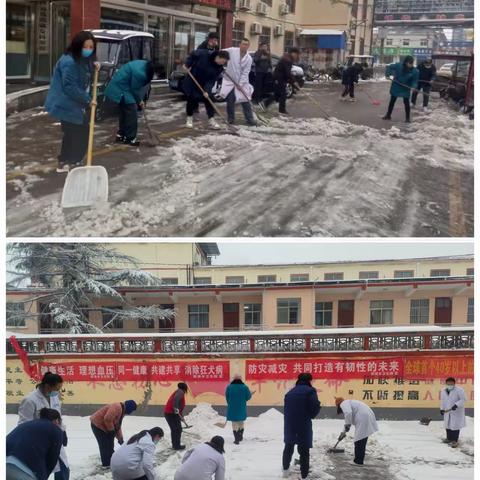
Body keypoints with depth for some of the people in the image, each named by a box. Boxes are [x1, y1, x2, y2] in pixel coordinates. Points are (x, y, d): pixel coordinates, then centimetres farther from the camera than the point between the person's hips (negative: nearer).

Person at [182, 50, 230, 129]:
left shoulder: (219, 68, -17)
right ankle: (189, 118, 18)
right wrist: (187, 64, -15)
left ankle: (211, 120, 2)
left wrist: (207, 90, -30)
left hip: (205, 84, 3)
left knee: (208, 100, -3)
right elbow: (193, 55, -10)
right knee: (191, 100, 2)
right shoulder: (204, 54, -27)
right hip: (192, 82, -3)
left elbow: (212, 80, -20)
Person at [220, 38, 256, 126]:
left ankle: (250, 119, 4)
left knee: (245, 100, -1)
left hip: (242, 82, 0)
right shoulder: (232, 50, -9)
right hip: (229, 80, 0)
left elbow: (245, 73, -8)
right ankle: (231, 118, 14)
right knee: (230, 100, 1)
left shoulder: (249, 59, -7)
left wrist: (240, 84, -14)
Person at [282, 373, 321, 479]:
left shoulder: (290, 392, 14)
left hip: (289, 424, 6)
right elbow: (315, 407, -14)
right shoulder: (310, 391, -6)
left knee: (288, 447, 24)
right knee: (304, 450, 1)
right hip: (303, 425, -6)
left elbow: (286, 409, 13)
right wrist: (310, 416, 4)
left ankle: (285, 469, 35)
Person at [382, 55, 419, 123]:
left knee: (406, 103, -3)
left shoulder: (414, 71, -16)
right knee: (392, 101, 12)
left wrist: (413, 86, -31)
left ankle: (407, 118, 10)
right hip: (396, 87, 1)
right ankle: (388, 115, 27)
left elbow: (415, 81, -11)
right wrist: (388, 75, -17)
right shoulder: (398, 66, -17)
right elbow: (389, 67, -4)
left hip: (406, 89, -1)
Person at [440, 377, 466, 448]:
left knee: (455, 426, -7)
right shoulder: (443, 391, 5)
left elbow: (463, 399, -19)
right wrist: (442, 409, 13)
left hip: (457, 412, -7)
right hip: (447, 412, 7)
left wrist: (456, 405, -29)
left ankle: (455, 441, -1)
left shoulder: (459, 390, -16)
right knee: (448, 425, 13)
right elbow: (443, 400, 17)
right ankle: (449, 438, 28)